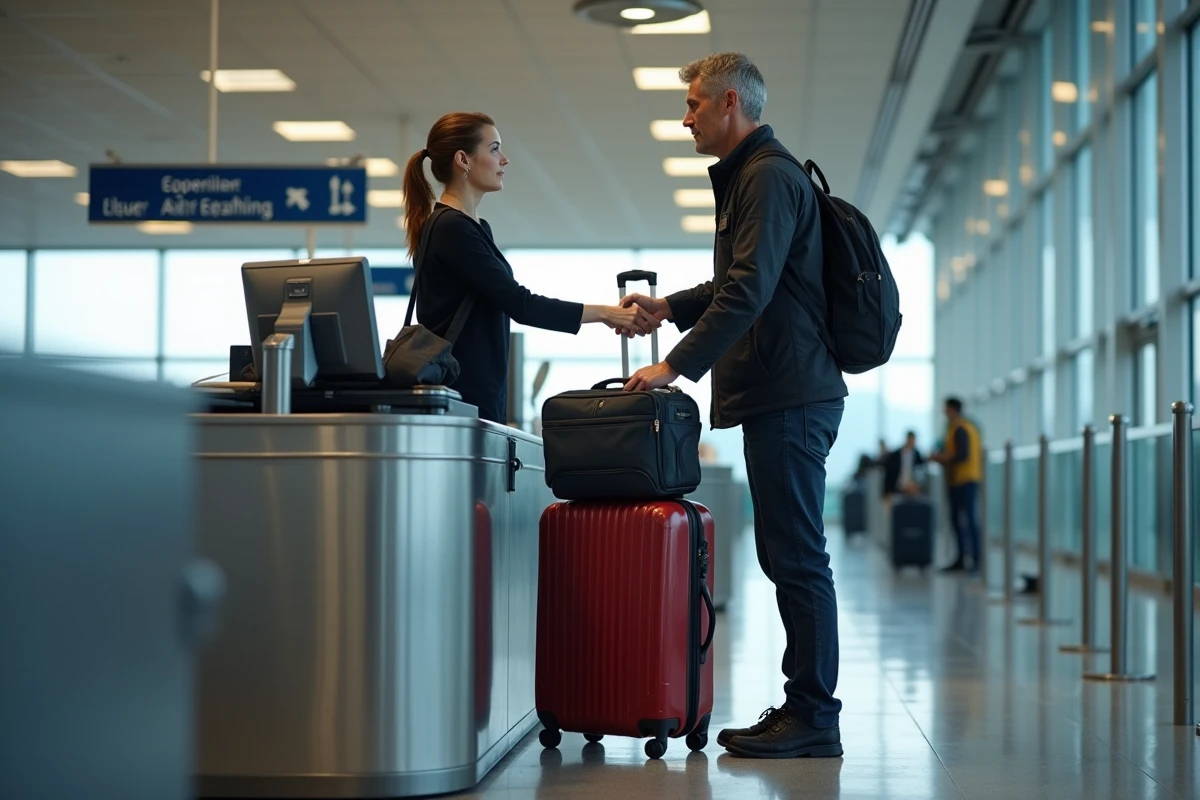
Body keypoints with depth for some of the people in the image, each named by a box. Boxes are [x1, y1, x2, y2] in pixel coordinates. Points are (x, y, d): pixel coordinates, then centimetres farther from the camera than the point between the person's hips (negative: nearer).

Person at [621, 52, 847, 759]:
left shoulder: (768, 177, -12)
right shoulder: (750, 175, 22)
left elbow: (749, 292, -22)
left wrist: (676, 367, -22)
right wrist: (670, 307, 19)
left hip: (791, 398, -11)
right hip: (785, 395, 11)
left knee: (798, 559, -7)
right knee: (787, 557, 12)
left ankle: (815, 716, -3)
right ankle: (804, 707, 17)